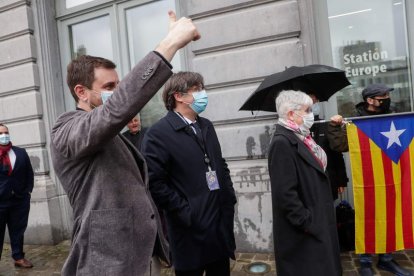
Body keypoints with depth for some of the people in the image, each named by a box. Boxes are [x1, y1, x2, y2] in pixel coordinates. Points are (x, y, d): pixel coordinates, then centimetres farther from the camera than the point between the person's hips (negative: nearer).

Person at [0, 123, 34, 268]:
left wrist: (28, 191, 2)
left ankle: (18, 257, 26)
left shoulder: (21, 152, 6)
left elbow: (29, 173, 8)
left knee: (18, 231, 13)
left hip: (20, 200, 3)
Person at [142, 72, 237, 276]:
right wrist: (185, 213, -16)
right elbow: (155, 183, -17)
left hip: (221, 223, 7)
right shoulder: (158, 133, -13)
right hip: (191, 229, -6)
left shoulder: (206, 126, 11)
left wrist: (229, 198, 9)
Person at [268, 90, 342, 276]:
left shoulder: (300, 138, 8)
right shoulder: (282, 142, -22)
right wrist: (308, 223, -19)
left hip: (317, 224, 9)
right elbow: (285, 193, -26)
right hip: (304, 232, -9)